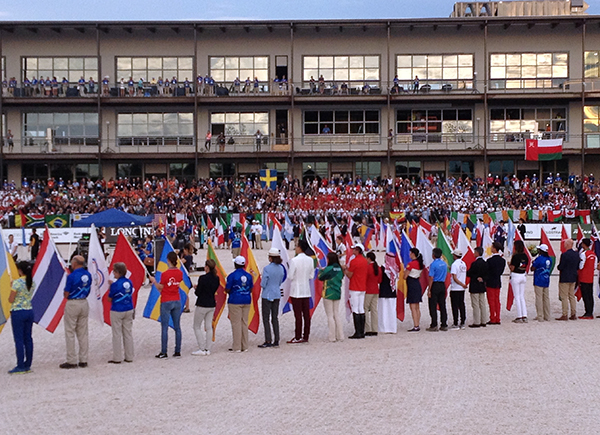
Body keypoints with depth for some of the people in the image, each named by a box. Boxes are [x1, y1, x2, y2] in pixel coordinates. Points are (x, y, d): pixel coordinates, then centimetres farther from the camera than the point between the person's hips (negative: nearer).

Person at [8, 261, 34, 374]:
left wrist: (12, 289, 5)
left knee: (19, 339, -1)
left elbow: (10, 300, -12)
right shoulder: (32, 282, 5)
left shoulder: (17, 282, -15)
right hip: (29, 312, 6)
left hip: (17, 313, -6)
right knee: (28, 338, 10)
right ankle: (27, 365, 15)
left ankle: (20, 366, 0)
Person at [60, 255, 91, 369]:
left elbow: (66, 294, -11)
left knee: (70, 333, 2)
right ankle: (83, 360, 14)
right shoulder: (88, 275, 3)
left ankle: (72, 361, 2)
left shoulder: (72, 276, -16)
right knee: (83, 333, 11)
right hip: (84, 303, 6)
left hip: (72, 304, -6)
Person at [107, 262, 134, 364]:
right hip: (129, 310, 6)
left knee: (117, 335, 3)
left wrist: (110, 286, 2)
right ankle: (129, 357, 16)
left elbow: (110, 299, -8)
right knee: (128, 333, 11)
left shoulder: (115, 285, -17)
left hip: (117, 311, -6)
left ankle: (117, 358, 7)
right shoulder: (129, 282, 1)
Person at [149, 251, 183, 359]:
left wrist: (154, 281, 9)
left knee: (164, 327, 0)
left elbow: (160, 288, -7)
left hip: (166, 302, -5)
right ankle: (177, 352, 11)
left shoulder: (165, 274, -15)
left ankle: (164, 353, 0)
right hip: (177, 301, 5)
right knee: (177, 327, 9)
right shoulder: (180, 273, 0)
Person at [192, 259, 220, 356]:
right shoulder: (216, 278, 1)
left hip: (202, 305, -7)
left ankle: (202, 349, 3)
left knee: (197, 327, 6)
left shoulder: (203, 278, -19)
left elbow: (197, 293, -15)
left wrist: (196, 288, 7)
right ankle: (207, 349, 14)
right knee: (209, 327, 12)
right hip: (212, 305, 7)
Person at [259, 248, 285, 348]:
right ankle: (276, 341, 12)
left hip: (267, 295, -6)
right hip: (277, 295, 6)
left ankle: (268, 341, -1)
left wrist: (263, 285, 7)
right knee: (275, 318, 12)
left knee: (266, 318, 1)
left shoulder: (267, 268, -16)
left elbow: (263, 284, -13)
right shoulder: (281, 268, 2)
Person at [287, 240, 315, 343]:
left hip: (296, 291, -5)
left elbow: (291, 277, -12)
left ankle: (298, 337, 4)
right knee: (306, 314, 8)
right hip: (306, 290, 5)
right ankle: (306, 336, 13)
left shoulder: (294, 260, -16)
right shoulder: (310, 260, 1)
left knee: (298, 315, -1)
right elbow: (311, 276, 8)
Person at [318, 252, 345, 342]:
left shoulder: (328, 269, -17)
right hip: (337, 294, 6)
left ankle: (332, 337, 0)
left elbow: (320, 277, -5)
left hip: (328, 294, -6)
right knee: (337, 315, 13)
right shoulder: (340, 269, 2)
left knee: (330, 316, 0)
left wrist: (321, 270, 15)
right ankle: (340, 336, 12)